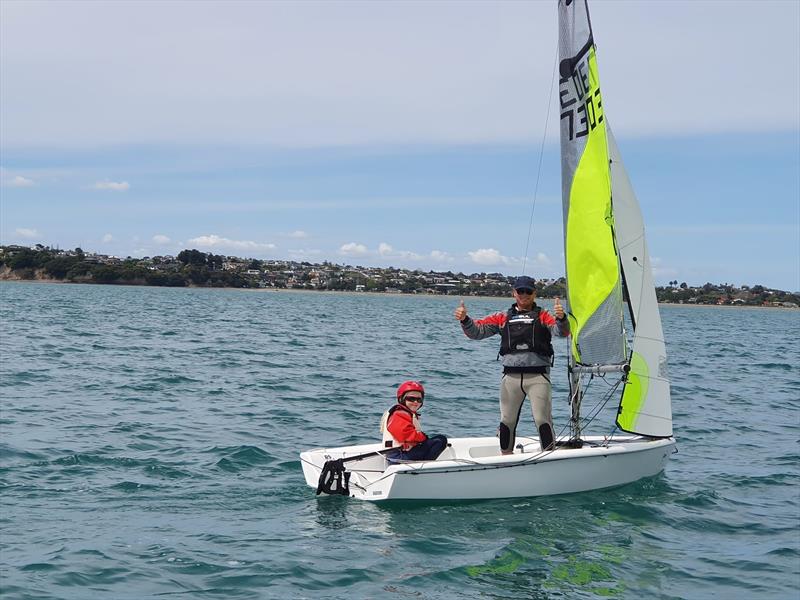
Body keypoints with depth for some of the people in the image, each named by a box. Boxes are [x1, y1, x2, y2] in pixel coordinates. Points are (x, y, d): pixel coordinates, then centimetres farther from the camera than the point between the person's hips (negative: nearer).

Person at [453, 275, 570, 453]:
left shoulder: (543, 316, 8)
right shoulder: (503, 318, 16)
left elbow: (561, 332, -8)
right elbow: (477, 331, 12)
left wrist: (561, 318, -30)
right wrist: (464, 319, -8)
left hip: (538, 376, -3)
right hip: (511, 376, 3)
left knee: (542, 419, -9)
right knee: (507, 421, 9)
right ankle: (506, 456, 22)